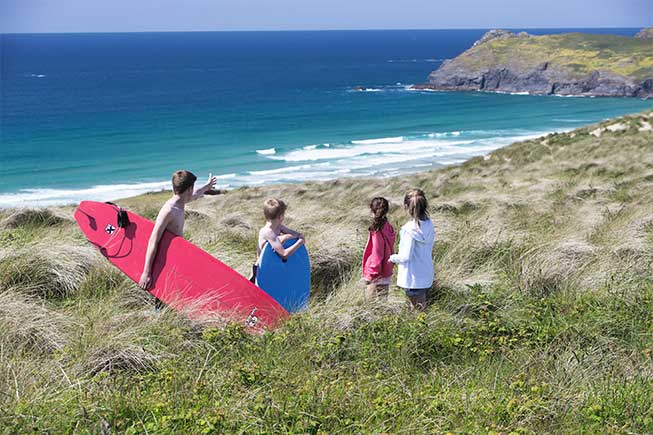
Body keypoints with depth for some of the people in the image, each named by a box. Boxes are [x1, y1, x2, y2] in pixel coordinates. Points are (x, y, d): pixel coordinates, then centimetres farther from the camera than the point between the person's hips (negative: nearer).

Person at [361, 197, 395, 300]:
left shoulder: (377, 231, -23)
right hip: (387, 271, 9)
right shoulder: (388, 227, 2)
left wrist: (370, 275, -11)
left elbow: (376, 255, -20)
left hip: (378, 276, -9)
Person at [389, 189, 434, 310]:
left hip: (413, 278, -7)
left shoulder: (410, 229, -22)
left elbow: (405, 256, -21)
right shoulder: (429, 224, -2)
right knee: (422, 308, 19)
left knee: (418, 309, 5)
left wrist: (392, 258, -1)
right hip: (426, 276, 7)